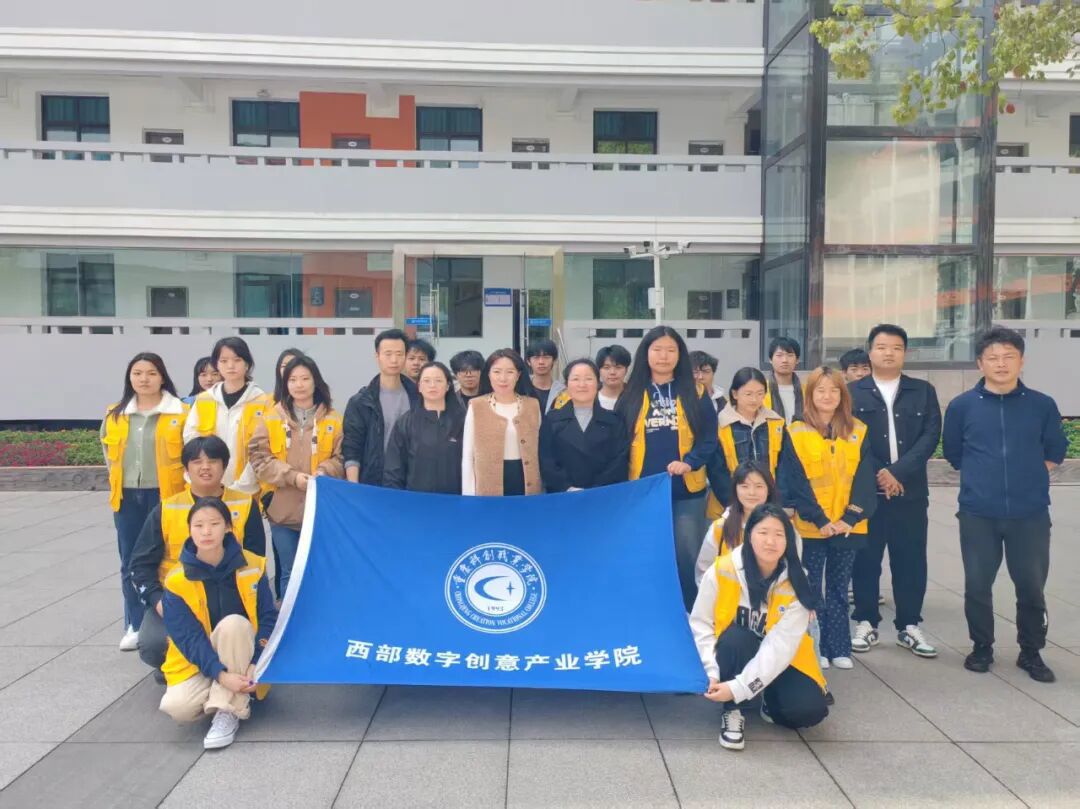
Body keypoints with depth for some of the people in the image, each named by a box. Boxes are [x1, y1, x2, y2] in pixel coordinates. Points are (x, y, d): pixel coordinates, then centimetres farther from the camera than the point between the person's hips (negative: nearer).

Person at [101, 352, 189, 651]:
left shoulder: (181, 413, -6)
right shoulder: (115, 414, 8)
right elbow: (109, 451, 23)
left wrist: (184, 488, -4)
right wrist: (120, 481, 16)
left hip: (164, 495, -4)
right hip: (127, 497, 4)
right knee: (131, 563, 10)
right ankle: (135, 625, 21)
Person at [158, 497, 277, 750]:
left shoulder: (251, 566, -11)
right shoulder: (177, 581, -12)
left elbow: (268, 617, -8)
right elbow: (187, 638, -16)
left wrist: (256, 665, -22)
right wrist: (221, 675, -29)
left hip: (243, 659, 0)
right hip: (198, 662, 1)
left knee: (233, 623, -32)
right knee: (177, 706, -28)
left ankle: (228, 710, -22)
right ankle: (235, 698, 3)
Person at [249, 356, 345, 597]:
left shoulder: (333, 419, 2)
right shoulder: (272, 418, 3)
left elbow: (342, 458, 2)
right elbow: (259, 457, -2)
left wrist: (323, 473, -17)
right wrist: (291, 476, -14)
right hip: (283, 509, 0)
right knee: (289, 573, 9)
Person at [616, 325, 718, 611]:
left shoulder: (696, 394, 4)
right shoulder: (631, 395, 5)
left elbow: (709, 438, -1)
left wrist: (689, 462, -18)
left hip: (687, 491, -1)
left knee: (687, 557, 3)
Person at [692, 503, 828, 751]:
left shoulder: (795, 586, -18)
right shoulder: (722, 570, -19)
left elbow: (780, 647, -24)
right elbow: (700, 624, -12)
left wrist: (738, 687, -31)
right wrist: (712, 672, -24)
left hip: (777, 661, 1)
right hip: (733, 653, -1)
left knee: (810, 709, -24)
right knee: (735, 637, -35)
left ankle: (770, 702, 10)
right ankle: (732, 711, -14)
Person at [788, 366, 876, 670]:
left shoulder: (858, 432, 5)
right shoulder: (796, 433, -3)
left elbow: (864, 479, 0)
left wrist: (850, 517, -12)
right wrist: (816, 519, -15)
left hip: (848, 527, 2)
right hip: (810, 528, -2)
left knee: (839, 588, 12)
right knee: (811, 588, 5)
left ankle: (839, 648, 21)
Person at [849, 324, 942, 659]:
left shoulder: (923, 391, 9)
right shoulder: (853, 392, 4)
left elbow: (931, 435, -2)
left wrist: (898, 472, -14)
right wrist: (878, 474, -13)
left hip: (910, 491, 1)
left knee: (911, 561, 6)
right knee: (865, 559, 5)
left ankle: (909, 626, 19)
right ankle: (866, 623, 17)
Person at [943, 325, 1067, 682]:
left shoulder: (1042, 405, 0)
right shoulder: (961, 406, -2)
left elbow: (1055, 452, 13)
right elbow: (953, 454, 11)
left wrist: (1027, 479, 8)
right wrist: (983, 480, 10)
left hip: (1030, 515, 1)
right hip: (977, 515, 0)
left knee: (1031, 586, 8)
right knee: (977, 585, 8)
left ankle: (1031, 652, 27)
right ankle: (982, 647, 26)